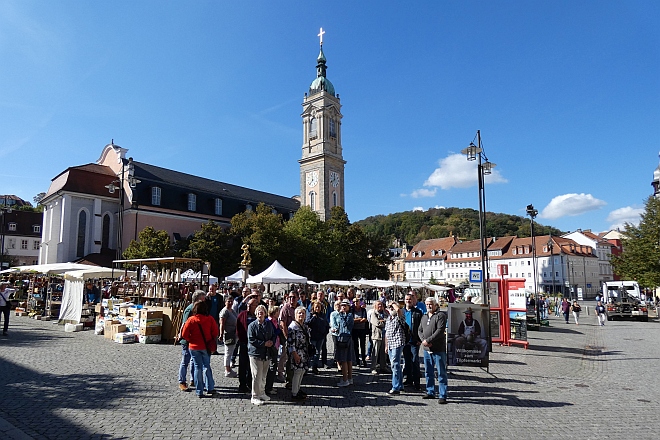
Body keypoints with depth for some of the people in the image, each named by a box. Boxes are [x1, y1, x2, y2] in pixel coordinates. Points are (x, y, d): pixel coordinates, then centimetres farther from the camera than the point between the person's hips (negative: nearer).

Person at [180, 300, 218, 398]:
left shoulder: (191, 320, -11)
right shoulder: (210, 319, -9)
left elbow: (184, 334, -9)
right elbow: (215, 333, -7)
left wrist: (191, 340, 8)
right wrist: (212, 342, 10)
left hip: (194, 347, -1)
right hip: (206, 347, 1)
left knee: (198, 367, 8)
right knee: (207, 366, 15)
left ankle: (199, 392, 10)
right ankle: (210, 388, 11)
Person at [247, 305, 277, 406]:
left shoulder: (269, 324, 8)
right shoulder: (252, 325, -8)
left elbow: (273, 335, 17)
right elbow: (251, 340, -14)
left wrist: (272, 342, -5)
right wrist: (264, 344, -16)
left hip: (266, 354, 5)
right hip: (255, 353, -5)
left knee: (264, 375, 16)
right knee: (257, 376, -3)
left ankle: (262, 393, 31)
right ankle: (255, 397, 8)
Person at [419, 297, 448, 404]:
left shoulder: (441, 315, -8)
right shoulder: (424, 317, 16)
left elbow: (440, 331, -18)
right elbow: (419, 330, 14)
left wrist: (428, 340, -18)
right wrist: (423, 340, -6)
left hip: (438, 349, -7)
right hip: (426, 349, 7)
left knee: (441, 373, -1)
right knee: (428, 372, 15)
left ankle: (442, 396, 3)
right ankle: (430, 392, 26)